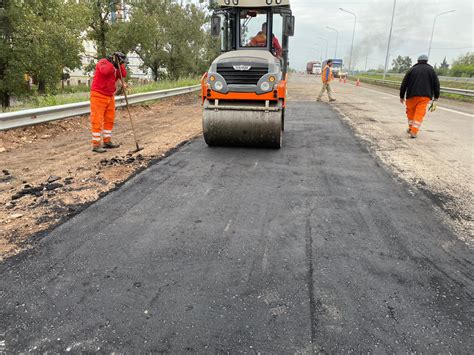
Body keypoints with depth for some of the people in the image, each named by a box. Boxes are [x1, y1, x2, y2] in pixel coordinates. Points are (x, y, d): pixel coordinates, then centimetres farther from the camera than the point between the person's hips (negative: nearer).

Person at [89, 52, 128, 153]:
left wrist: (120, 64, -5)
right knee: (97, 121, -6)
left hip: (110, 96, 8)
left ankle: (107, 141, 21)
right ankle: (96, 145, -4)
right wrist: (112, 62, -19)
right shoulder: (103, 62, -9)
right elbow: (105, 71, -30)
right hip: (98, 95, -8)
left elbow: (124, 74, 0)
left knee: (109, 120, 11)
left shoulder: (116, 67, 15)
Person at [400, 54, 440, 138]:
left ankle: (411, 128, 20)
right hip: (425, 96, 0)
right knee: (419, 113, -3)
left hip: (412, 95, 0)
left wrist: (402, 96, 11)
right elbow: (436, 84, 7)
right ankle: (414, 131, -12)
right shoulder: (431, 70, 9)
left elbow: (404, 83, 5)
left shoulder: (412, 69, 8)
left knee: (410, 111, 16)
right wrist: (436, 96, 15)